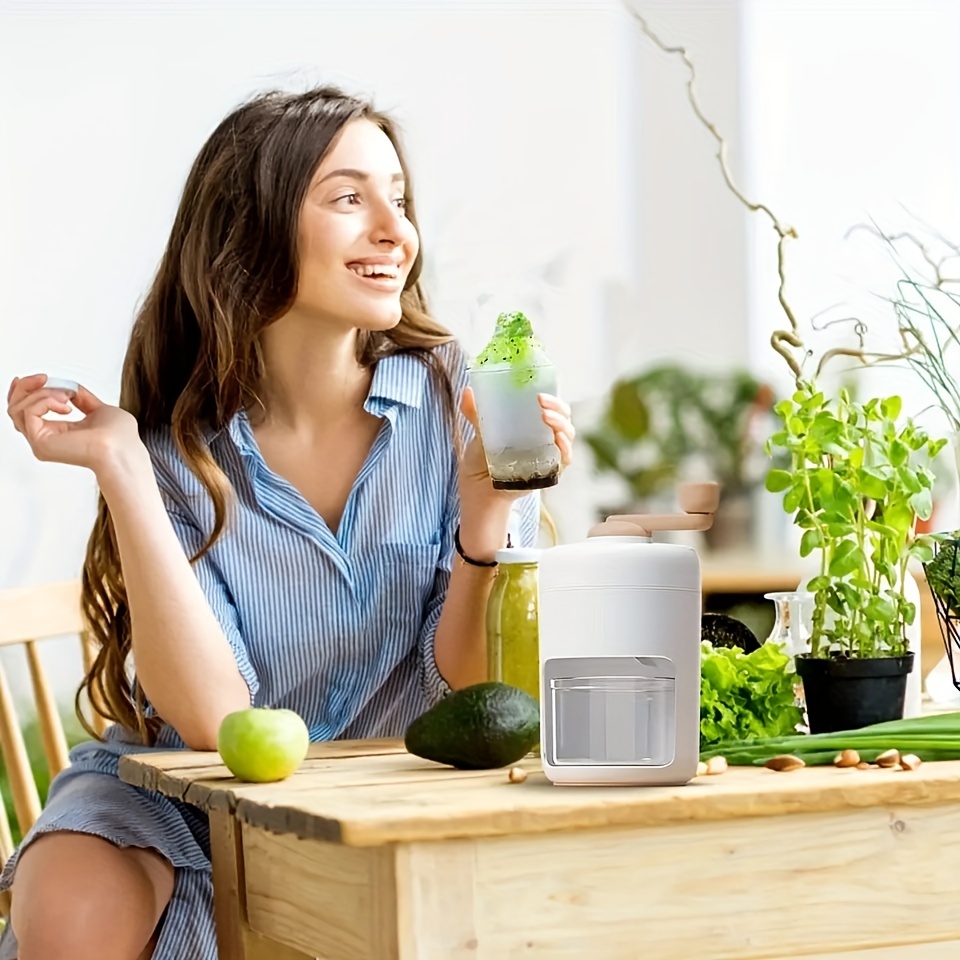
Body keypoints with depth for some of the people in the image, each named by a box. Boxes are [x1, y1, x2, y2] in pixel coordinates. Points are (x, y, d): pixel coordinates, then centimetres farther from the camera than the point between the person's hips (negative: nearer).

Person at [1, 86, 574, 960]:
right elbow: (213, 720, -21)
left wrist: (487, 515, -28)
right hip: (190, 803, -2)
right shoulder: (178, 444, -10)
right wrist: (121, 467, -24)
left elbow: (466, 697, -9)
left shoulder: (463, 404, -10)